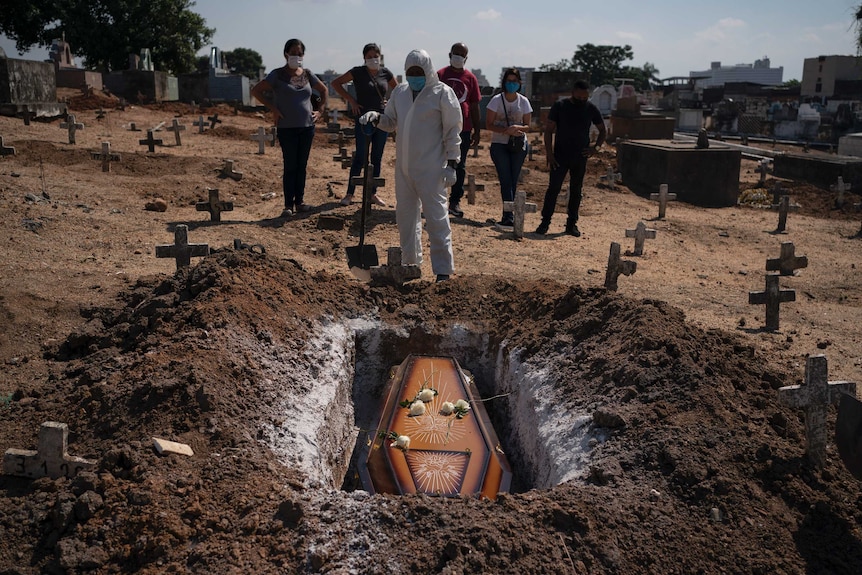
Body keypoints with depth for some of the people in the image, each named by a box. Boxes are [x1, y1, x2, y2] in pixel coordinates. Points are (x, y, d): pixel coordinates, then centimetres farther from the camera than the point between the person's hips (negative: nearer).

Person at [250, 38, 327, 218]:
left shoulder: (307, 74, 9)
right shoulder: (278, 75, -3)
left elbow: (323, 90, 22)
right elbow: (256, 90, -5)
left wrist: (320, 110, 10)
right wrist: (272, 108, -10)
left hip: (307, 126, 4)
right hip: (287, 127, -4)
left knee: (302, 166, 8)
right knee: (290, 166, -5)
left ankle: (300, 201, 17)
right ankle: (288, 205, 1)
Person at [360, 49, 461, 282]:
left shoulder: (442, 93, -6)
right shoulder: (400, 92, 10)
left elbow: (453, 131, -7)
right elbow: (391, 122, 17)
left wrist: (451, 163, -12)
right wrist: (376, 117, -5)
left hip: (431, 168, -6)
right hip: (404, 166, 7)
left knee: (436, 217, -7)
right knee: (405, 215, 14)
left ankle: (443, 269, -1)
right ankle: (410, 261, 28)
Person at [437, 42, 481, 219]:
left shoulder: (470, 78, 5)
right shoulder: (440, 75, 3)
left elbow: (475, 106, 8)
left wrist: (477, 130, 6)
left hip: (464, 129, 1)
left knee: (460, 166, 5)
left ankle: (455, 201, 12)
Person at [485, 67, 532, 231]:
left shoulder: (523, 101, 4)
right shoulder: (497, 100, -2)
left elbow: (527, 126, 6)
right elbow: (488, 124, -5)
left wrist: (518, 128, -18)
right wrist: (507, 130, -20)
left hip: (519, 145, 2)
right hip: (499, 145, -2)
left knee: (513, 181, 4)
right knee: (506, 180, -12)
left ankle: (508, 217, 12)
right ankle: (509, 218, -19)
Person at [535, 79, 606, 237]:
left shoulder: (591, 109, 2)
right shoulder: (560, 106, -4)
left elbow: (603, 131, 14)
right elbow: (548, 130, -3)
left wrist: (596, 147, -1)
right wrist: (549, 154, -10)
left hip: (580, 158, 2)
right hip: (560, 157, -2)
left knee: (576, 191, 8)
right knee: (553, 188, -6)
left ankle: (571, 224, 16)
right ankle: (545, 222, 0)